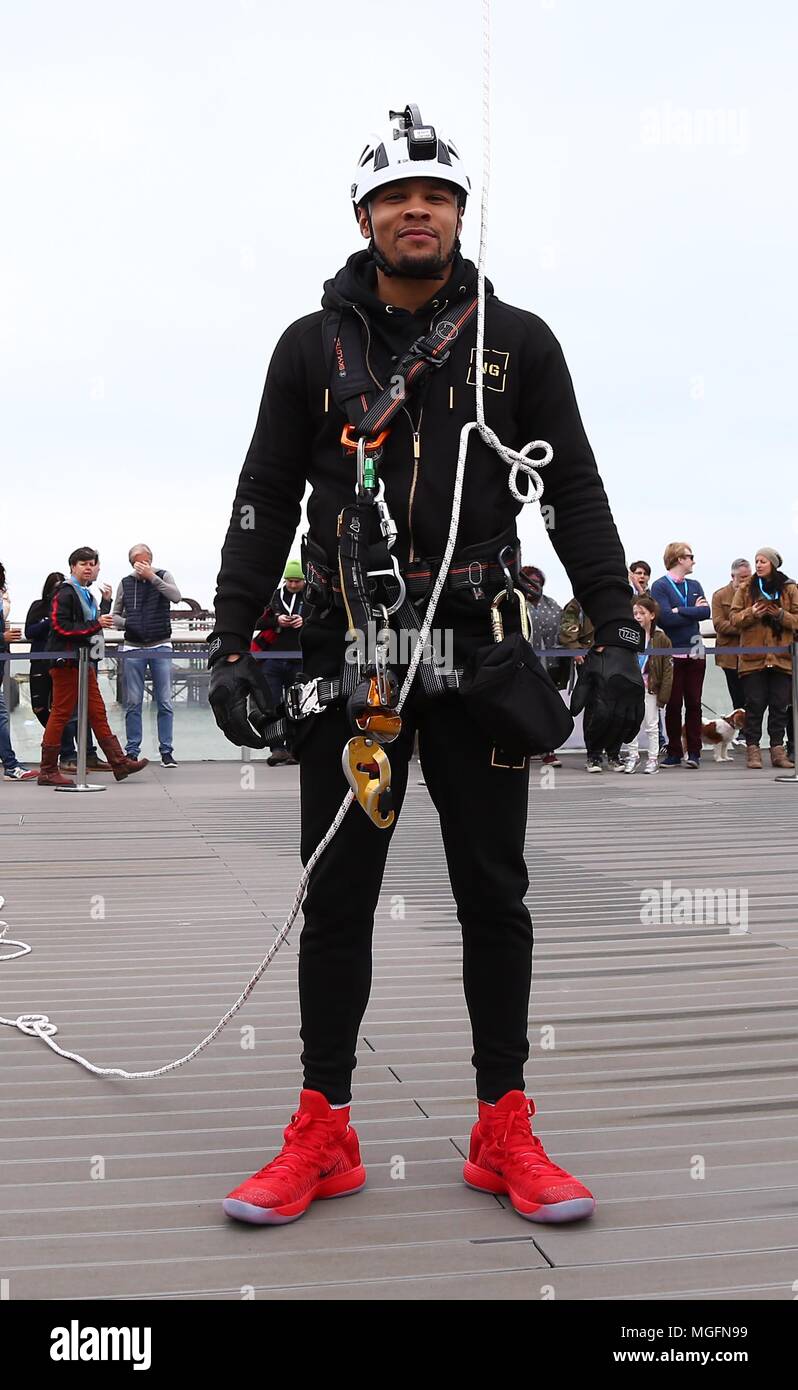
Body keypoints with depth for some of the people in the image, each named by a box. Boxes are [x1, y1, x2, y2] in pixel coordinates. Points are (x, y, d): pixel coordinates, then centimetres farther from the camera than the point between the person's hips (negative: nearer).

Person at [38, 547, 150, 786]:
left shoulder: (87, 594, 18)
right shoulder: (65, 593, -11)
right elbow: (60, 626, -20)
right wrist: (96, 624, -20)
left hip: (83, 661, 10)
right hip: (65, 661, -10)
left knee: (97, 713, 9)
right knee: (61, 714, -5)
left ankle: (119, 763, 10)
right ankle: (48, 771, 1)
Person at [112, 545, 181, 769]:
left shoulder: (162, 576, 3)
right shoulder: (126, 583, 7)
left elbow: (176, 596, -17)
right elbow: (115, 616, 14)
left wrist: (152, 577, -19)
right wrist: (128, 623, -6)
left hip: (160, 649, -1)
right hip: (133, 649, 1)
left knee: (165, 703, -1)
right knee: (133, 703, 3)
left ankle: (166, 751, 5)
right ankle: (132, 751, 10)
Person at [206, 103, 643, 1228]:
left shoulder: (518, 343, 8)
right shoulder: (313, 345, 10)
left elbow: (577, 493, 6)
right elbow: (265, 501, 8)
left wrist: (616, 636, -4)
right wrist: (231, 645, -1)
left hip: (480, 648, 0)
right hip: (348, 647, 1)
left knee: (493, 895, 5)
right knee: (337, 895, 4)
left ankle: (504, 1132, 16)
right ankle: (323, 1135, 15)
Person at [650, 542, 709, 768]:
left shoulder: (694, 585, 13)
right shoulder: (660, 586, -3)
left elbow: (706, 611, -2)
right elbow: (664, 617, -17)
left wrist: (680, 611, -12)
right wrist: (693, 612, -7)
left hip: (695, 653, 4)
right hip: (672, 654, -4)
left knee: (694, 703, 3)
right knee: (673, 705, 2)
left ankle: (694, 752, 6)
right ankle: (674, 752, 10)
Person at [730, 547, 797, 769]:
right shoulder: (745, 589, 8)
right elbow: (734, 619, 4)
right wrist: (752, 613, -14)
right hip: (753, 657, -1)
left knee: (779, 705, 3)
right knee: (754, 705, -1)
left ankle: (778, 750, 10)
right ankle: (752, 750, 3)